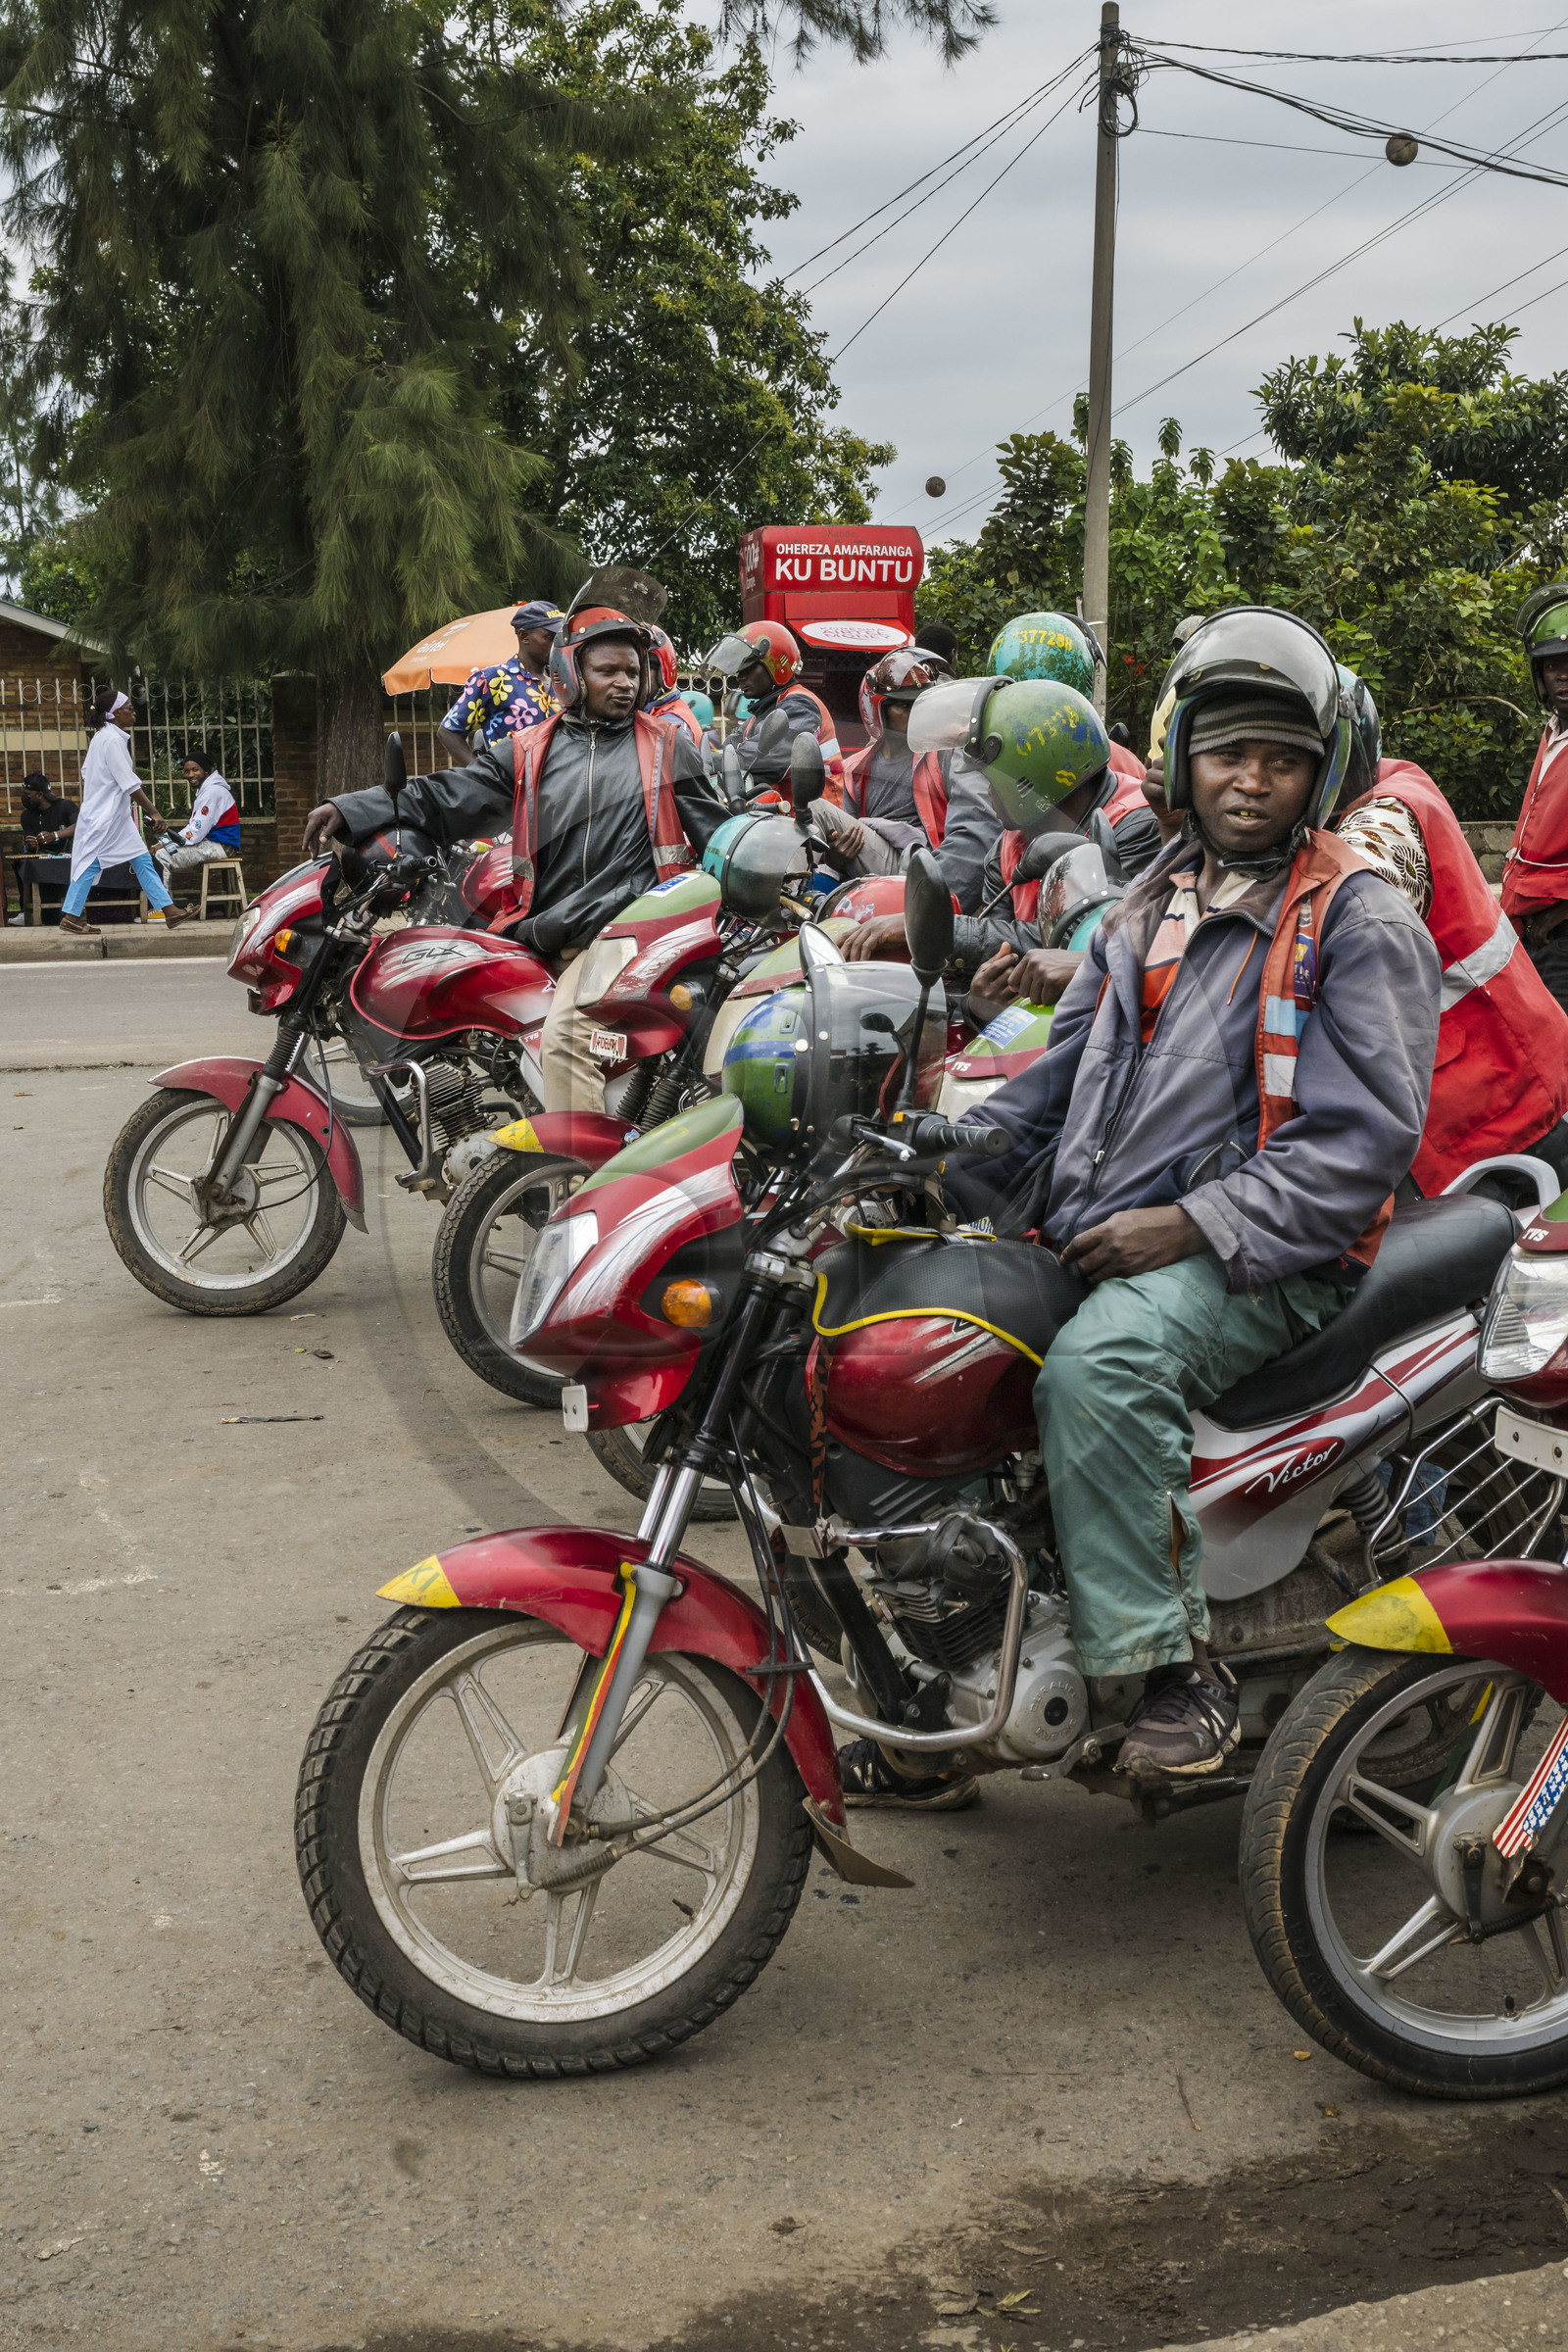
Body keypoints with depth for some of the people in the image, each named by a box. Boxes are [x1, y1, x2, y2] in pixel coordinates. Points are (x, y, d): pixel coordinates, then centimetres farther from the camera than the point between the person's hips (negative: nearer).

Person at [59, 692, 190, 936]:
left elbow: (86, 772, 20)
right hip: (105, 816, -10)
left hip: (117, 815, 10)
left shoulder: (103, 736, 13)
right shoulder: (112, 739, -17)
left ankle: (169, 911, 5)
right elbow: (129, 783, -20)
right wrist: (153, 812, -18)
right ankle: (70, 917, 1)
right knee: (92, 863, -5)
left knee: (142, 861, 6)